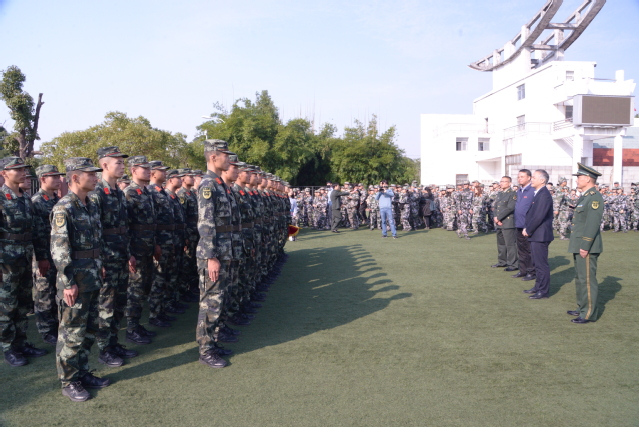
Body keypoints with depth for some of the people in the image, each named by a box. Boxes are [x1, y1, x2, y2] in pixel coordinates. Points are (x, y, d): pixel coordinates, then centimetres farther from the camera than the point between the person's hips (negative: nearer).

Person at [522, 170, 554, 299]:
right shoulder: (537, 194, 14)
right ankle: (538, 286, 29)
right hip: (535, 235, 10)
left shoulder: (544, 195, -17)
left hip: (540, 235, -10)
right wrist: (527, 228, 5)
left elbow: (539, 217, -21)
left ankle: (543, 291, 6)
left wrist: (528, 230, -12)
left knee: (541, 264, -2)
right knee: (537, 263, 18)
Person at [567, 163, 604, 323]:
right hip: (579, 245, 10)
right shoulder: (584, 196, 16)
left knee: (587, 279, -5)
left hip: (587, 246, -10)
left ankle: (589, 313, 2)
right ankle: (582, 308, 28)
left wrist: (585, 246, -23)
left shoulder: (595, 197, -15)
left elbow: (592, 223, -22)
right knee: (580, 279, 17)